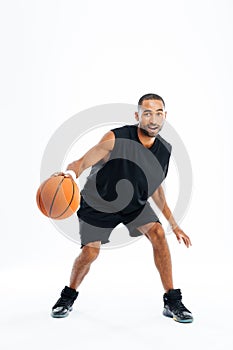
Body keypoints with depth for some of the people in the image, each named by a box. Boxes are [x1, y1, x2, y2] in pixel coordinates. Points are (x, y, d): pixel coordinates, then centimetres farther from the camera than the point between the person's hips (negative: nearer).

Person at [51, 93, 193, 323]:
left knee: (157, 233, -18)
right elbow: (82, 163, -28)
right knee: (90, 252, -6)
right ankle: (68, 296, 25)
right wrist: (71, 173, -54)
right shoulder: (115, 139, -28)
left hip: (135, 202, 4)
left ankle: (172, 301, -6)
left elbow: (155, 187, 4)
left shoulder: (165, 150, -11)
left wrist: (174, 225, 6)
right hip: (98, 202, -3)